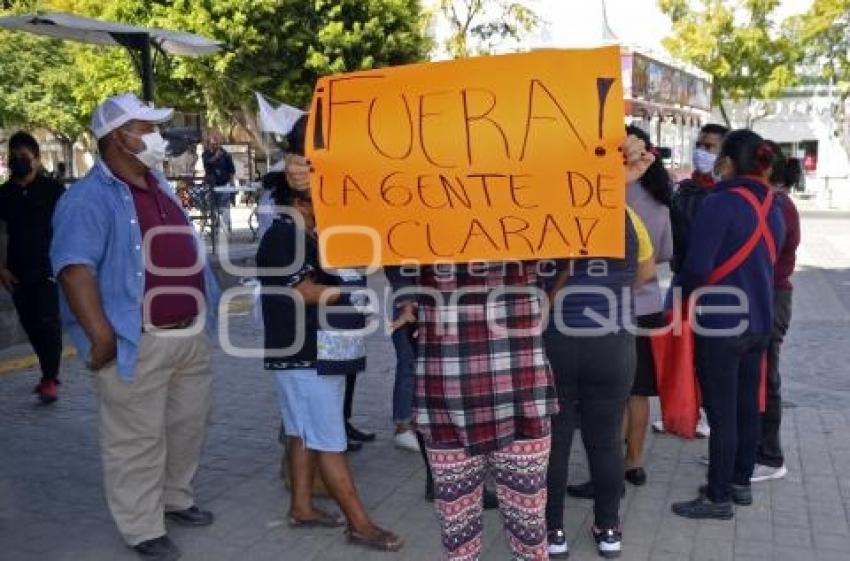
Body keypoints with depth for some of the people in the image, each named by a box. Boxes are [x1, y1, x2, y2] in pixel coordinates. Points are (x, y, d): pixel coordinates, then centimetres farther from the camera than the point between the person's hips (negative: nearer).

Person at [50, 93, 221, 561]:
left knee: (189, 423, 19)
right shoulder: (89, 199, -14)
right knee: (138, 439, 3)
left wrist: (204, 307, 18)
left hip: (189, 334, 9)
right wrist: (101, 336, -29)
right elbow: (74, 269, -23)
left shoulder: (160, 187, 14)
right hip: (137, 343, -8)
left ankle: (175, 498, 39)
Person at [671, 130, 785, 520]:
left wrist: (678, 297, -2)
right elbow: (767, 260, 15)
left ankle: (718, 498, 10)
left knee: (721, 412, 0)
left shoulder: (721, 203, -17)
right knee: (746, 405, 17)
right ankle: (741, 483, 30)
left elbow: (697, 265, -19)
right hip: (757, 320, 8)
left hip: (719, 324, -8)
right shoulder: (772, 206, 8)